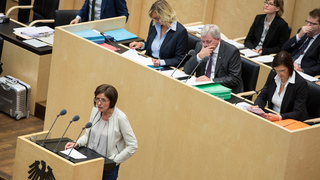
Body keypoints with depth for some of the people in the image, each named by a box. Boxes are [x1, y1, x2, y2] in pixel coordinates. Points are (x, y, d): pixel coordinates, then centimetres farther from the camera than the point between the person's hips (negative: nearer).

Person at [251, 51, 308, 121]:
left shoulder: (301, 83, -18)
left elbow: (297, 113, -19)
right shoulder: (273, 74, -1)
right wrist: (256, 107, -18)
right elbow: (262, 96, 5)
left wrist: (279, 117, -36)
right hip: (272, 116, 7)